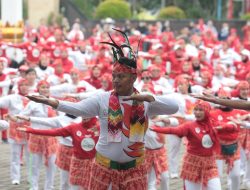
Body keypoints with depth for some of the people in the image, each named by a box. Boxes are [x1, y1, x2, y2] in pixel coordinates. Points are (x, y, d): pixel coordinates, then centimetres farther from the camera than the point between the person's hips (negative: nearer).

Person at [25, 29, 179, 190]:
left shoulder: (145, 102, 0)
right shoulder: (102, 99, -2)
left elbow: (174, 107, -10)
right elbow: (77, 109, -12)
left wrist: (149, 98, -23)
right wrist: (50, 102, -27)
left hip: (134, 169, 0)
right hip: (104, 167, 0)